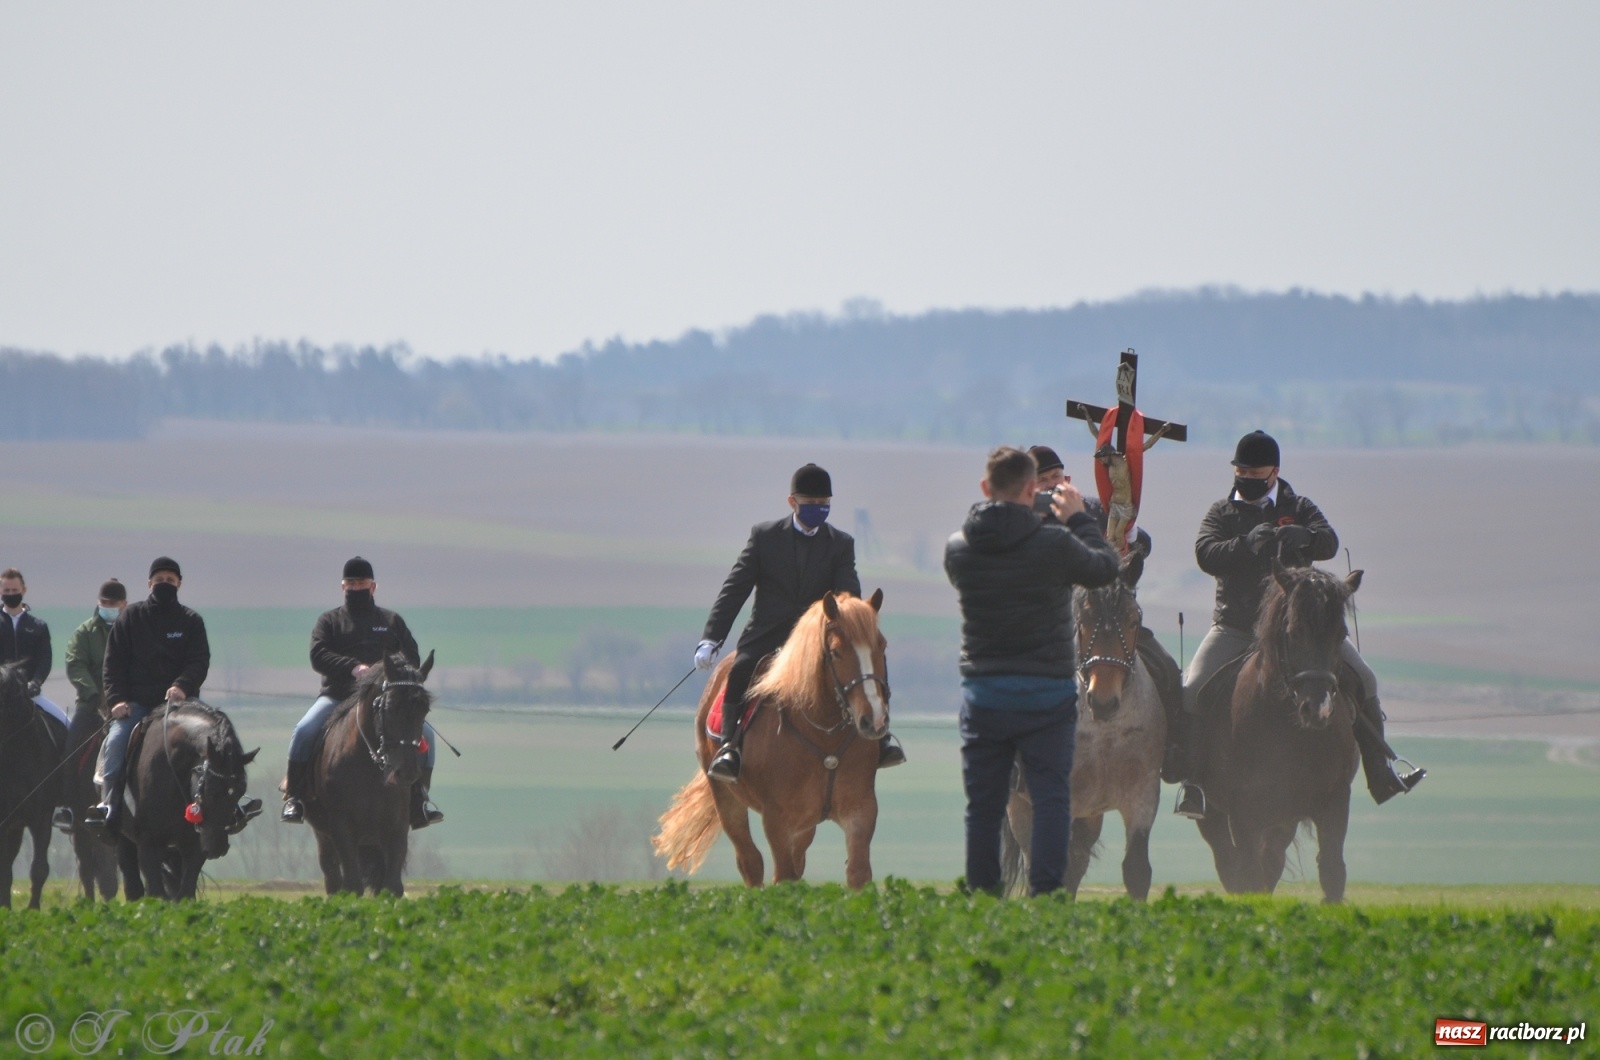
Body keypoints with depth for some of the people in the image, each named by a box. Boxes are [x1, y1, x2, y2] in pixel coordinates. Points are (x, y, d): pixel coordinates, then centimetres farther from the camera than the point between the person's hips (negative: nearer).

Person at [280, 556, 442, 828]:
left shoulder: (391, 621, 18)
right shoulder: (330, 621, 13)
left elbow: (412, 659, 9)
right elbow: (318, 656, -4)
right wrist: (353, 668, -21)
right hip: (337, 696, -1)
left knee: (424, 733, -18)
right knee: (304, 731, -28)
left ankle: (419, 799, -7)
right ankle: (294, 797, -18)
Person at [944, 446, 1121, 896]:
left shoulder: (958, 549, -3)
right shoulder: (1054, 544, -14)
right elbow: (1105, 567, 2)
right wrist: (1078, 518, 16)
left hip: (982, 694, 3)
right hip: (1047, 693, -3)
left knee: (983, 805, 9)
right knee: (1051, 799, 2)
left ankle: (981, 893, 10)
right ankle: (1044, 893, -6)